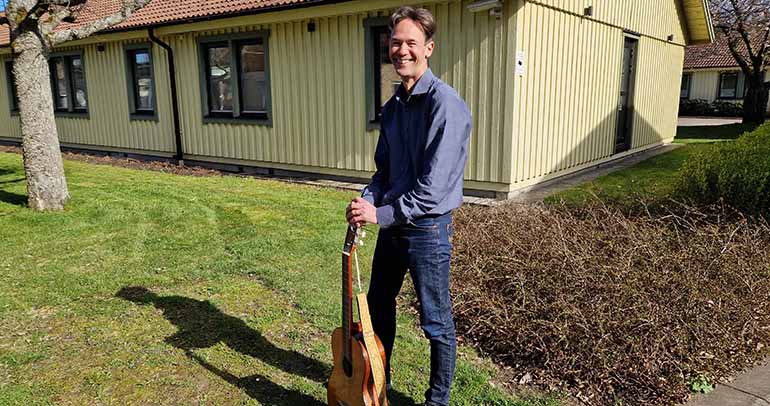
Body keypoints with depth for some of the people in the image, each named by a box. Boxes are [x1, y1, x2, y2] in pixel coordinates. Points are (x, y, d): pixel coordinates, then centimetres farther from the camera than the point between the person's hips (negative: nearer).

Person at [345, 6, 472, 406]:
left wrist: (382, 214, -21)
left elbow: (434, 187, -24)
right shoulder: (392, 106, 8)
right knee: (377, 305, 22)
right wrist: (367, 200, -6)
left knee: (436, 323, 9)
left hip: (427, 228, -8)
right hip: (392, 224, 8)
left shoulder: (445, 104, -19)